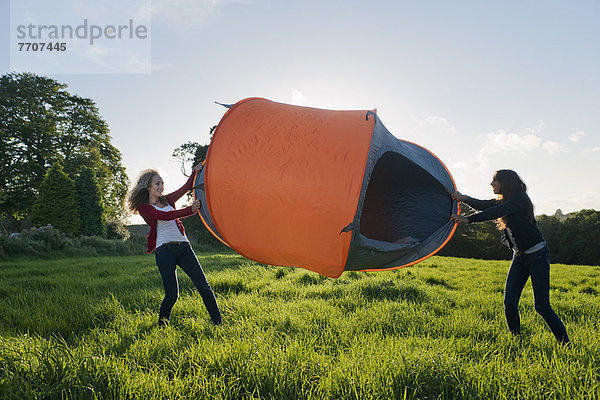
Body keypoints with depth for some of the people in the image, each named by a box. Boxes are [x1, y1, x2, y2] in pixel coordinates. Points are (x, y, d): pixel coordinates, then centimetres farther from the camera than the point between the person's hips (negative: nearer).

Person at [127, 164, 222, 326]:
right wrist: (190, 210, -24)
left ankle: (218, 323, -1)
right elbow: (166, 216, -14)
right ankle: (161, 326, 20)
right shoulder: (144, 208, 2)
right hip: (164, 251, -5)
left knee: (204, 287, -5)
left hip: (184, 247, 5)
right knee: (172, 294, -6)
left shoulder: (167, 200, 20)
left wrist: (195, 172, 1)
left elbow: (186, 187, 18)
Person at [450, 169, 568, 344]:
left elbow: (496, 212, -28)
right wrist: (465, 198, -21)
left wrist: (468, 219, -33)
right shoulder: (503, 201, 10)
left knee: (542, 306, -5)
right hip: (519, 256, 7)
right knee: (509, 303, -2)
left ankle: (565, 343, 13)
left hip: (538, 255, -7)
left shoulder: (520, 198, -16)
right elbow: (484, 205, -3)